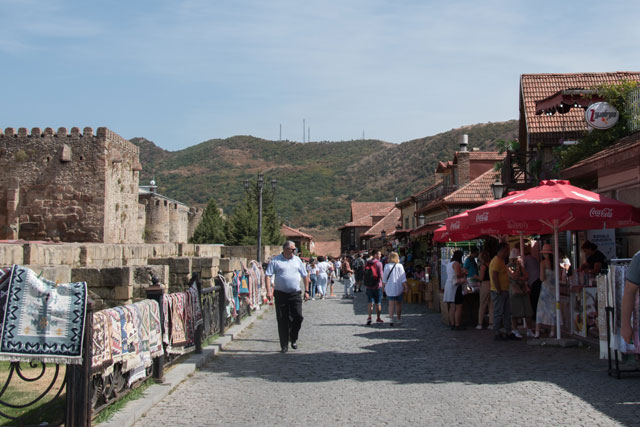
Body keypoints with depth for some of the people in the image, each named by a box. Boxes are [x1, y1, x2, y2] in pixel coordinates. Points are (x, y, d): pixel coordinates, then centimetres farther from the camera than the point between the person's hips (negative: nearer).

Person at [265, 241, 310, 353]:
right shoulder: (275, 261, 0)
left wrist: (306, 291, 13)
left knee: (298, 316, -7)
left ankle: (293, 339, 17)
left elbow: (305, 276, 17)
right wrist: (269, 291, -16)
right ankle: (284, 345, 12)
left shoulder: (297, 260, 11)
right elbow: (268, 275, -5)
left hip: (295, 294, 2)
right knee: (282, 320, 2)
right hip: (281, 294, -2)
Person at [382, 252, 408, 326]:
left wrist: (384, 286, 13)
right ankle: (398, 319, 18)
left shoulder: (387, 266, -3)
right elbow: (403, 278, -5)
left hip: (389, 288, 0)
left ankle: (391, 318, -10)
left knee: (391, 304, 3)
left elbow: (384, 278, 3)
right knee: (398, 303, 11)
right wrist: (405, 287, 0)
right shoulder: (400, 266, -5)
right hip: (398, 287, 0)